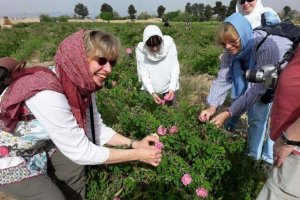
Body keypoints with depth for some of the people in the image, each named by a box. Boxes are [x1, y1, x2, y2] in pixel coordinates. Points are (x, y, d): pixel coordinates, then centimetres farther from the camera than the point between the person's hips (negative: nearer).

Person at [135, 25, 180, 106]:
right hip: (150, 89, 0)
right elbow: (143, 74, -16)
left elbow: (175, 67, -14)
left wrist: (172, 88, -24)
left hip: (169, 87, 1)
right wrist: (152, 92, -27)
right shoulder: (141, 50, -19)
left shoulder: (169, 44, -19)